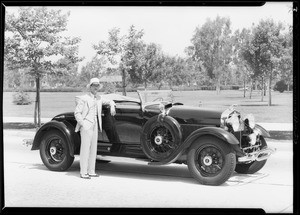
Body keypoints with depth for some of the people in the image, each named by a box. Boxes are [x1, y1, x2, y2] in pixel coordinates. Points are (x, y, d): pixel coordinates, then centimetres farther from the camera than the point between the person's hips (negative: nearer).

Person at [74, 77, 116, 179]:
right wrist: (83, 124, -15)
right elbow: (77, 113, -8)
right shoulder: (84, 98, -7)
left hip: (95, 126, 7)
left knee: (93, 149, 9)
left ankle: (91, 171, 16)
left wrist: (112, 106, 6)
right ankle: (83, 172, -2)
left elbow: (109, 101, 28)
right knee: (85, 149, -6)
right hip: (86, 126, -7)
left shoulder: (99, 98, 12)